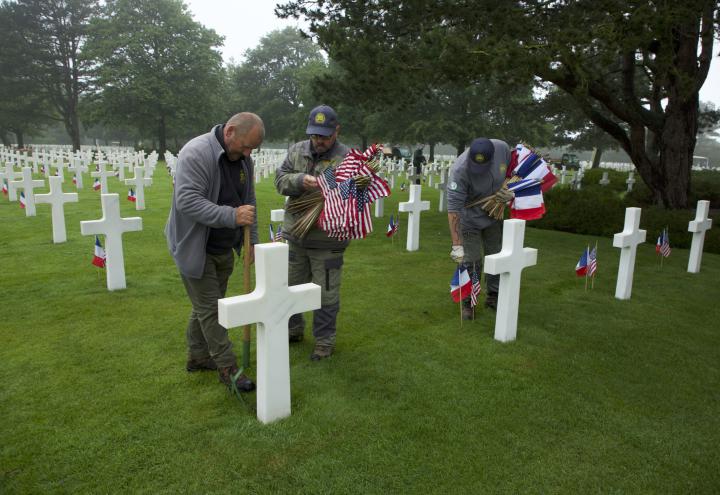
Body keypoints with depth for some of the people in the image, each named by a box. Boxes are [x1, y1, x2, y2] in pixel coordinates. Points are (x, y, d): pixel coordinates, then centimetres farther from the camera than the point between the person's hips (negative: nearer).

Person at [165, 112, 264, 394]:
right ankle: (228, 368, 11)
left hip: (223, 248, 7)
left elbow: (249, 202, 11)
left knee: (207, 305, 17)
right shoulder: (196, 153, -21)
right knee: (209, 308, 0)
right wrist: (232, 216, -36)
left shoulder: (243, 159, 3)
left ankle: (198, 357, 33)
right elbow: (187, 201, -29)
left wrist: (252, 241, 6)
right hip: (195, 248, -7)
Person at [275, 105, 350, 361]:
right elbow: (281, 181, -3)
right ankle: (293, 329, 42)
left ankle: (324, 341, 25)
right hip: (295, 235, 5)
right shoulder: (296, 150, 5)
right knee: (291, 286, 20)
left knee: (326, 293, 7)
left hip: (327, 241, -5)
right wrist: (301, 181, -23)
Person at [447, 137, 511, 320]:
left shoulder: (502, 148, -22)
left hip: (494, 215, 5)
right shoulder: (460, 170, -36)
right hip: (470, 218, -5)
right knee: (472, 263, -3)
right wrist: (457, 244, -38)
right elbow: (454, 208, -36)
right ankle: (468, 303, 16)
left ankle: (493, 297, 33)